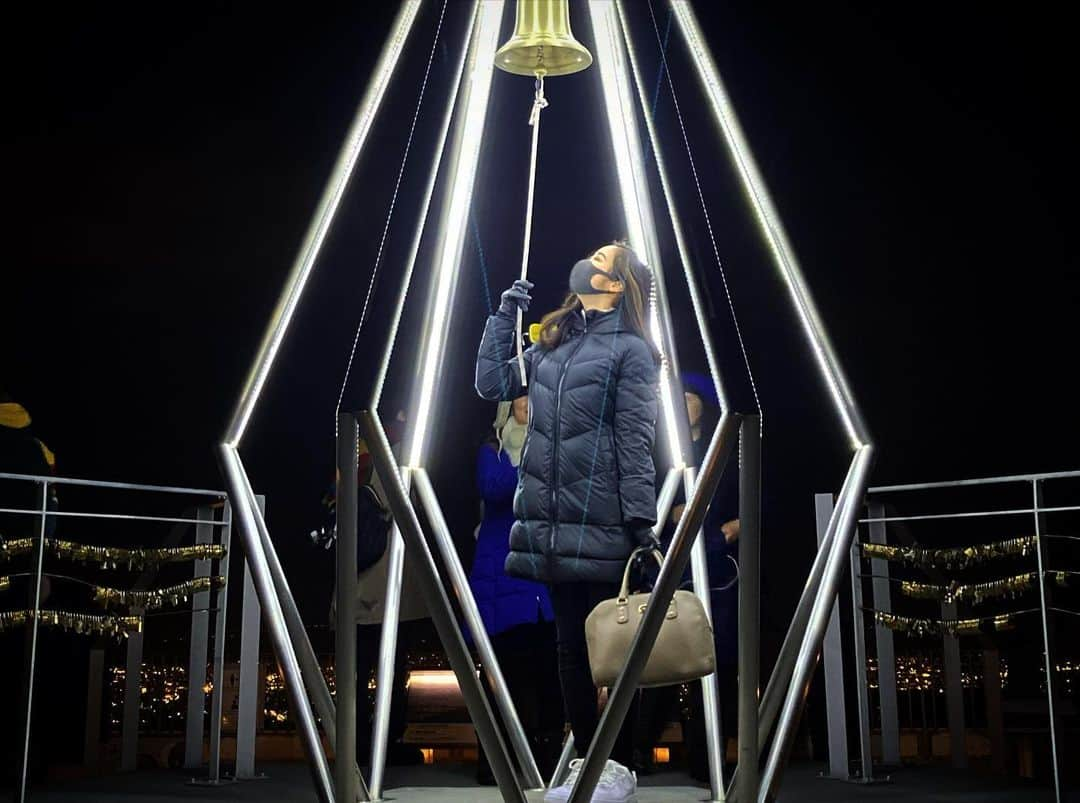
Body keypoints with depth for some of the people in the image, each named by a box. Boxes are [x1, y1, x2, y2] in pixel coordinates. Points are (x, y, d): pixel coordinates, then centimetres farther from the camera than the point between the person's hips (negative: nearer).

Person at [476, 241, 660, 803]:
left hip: (601, 525, -6)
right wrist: (505, 314, 13)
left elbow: (635, 441, -9)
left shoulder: (630, 350, -2)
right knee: (569, 645, 10)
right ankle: (585, 758, 20)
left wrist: (642, 524, -14)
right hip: (552, 521, 6)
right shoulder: (554, 342, 17)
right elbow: (493, 385, 16)